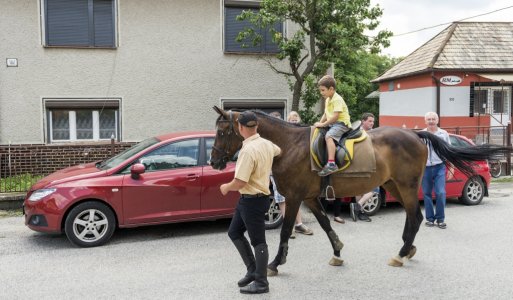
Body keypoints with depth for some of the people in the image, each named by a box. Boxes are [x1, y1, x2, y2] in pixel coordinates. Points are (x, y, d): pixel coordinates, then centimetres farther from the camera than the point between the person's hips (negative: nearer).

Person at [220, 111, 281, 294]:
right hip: (248, 199, 10)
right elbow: (278, 151, 30)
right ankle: (253, 270, 26)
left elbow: (239, 182, -26)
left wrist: (226, 187, -6)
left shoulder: (248, 150, -24)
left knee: (258, 242, 1)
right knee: (234, 233, 19)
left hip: (253, 201, -10)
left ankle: (261, 283, 14)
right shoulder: (267, 144, 5)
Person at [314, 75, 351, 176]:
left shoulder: (337, 99, -16)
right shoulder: (327, 100, 15)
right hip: (332, 123, 11)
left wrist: (323, 124, -20)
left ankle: (331, 164, -42)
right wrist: (320, 123, 4)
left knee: (329, 136, -33)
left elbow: (335, 116, -24)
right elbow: (326, 114, 20)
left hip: (341, 123, -11)